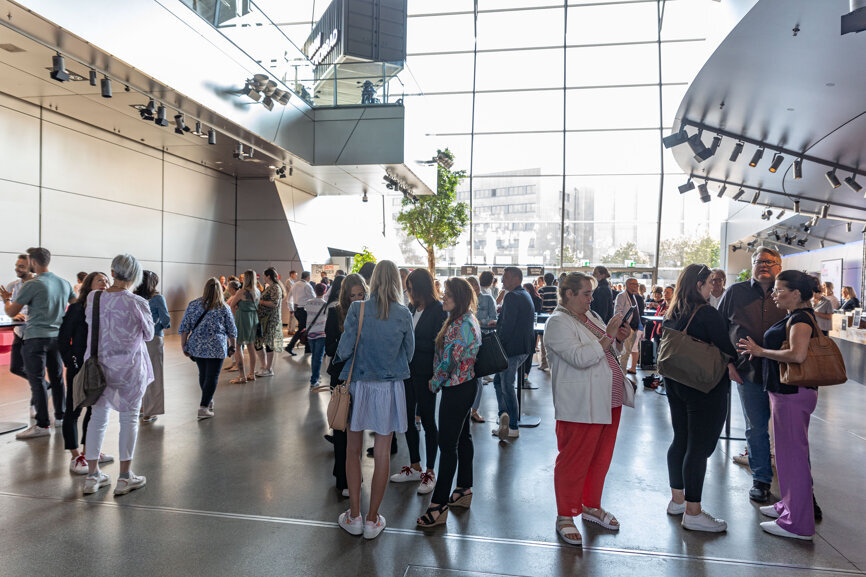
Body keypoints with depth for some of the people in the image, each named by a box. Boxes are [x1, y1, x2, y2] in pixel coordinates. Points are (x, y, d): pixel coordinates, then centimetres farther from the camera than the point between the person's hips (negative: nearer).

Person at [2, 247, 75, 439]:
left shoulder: (32, 285, -12)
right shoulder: (64, 284, 6)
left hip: (36, 338, -6)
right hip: (57, 336, 6)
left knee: (37, 380, -2)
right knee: (57, 377, 14)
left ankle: (42, 425, 0)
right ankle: (60, 417, 22)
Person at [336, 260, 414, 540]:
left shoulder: (357, 309, -11)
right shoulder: (403, 314, -7)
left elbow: (344, 350, -10)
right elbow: (409, 353, 3)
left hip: (358, 385, 0)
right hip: (389, 388, 0)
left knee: (353, 450, 15)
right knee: (382, 454, 9)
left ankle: (354, 516, 22)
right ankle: (372, 520, 19)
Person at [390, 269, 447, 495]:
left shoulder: (438, 310, -12)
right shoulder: (411, 307, 9)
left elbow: (436, 345, -16)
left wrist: (409, 341, -18)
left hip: (425, 374, -7)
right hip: (407, 370, 7)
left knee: (427, 421, 5)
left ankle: (430, 472, 20)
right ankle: (415, 467, 31)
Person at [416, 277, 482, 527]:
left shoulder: (462, 325, -22)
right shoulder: (465, 320, 10)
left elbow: (450, 361, -21)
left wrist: (435, 383, -7)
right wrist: (438, 381, 9)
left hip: (457, 389, -11)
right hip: (464, 386, 11)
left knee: (447, 445, -6)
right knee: (462, 437, 18)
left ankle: (439, 504, 2)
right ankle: (464, 490, 32)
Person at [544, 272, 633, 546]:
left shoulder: (590, 315, 13)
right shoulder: (558, 322, -14)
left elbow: (609, 352, 21)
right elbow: (580, 357, -26)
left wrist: (620, 338, 2)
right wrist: (609, 336, -22)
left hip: (608, 401, 9)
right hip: (580, 407, -9)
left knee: (600, 458, 19)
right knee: (574, 461, 1)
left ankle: (591, 506, 37)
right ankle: (565, 516, 17)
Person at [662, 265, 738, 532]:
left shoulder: (671, 314, 6)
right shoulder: (708, 314, -16)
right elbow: (727, 349, -10)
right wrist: (735, 365, 8)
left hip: (675, 385, 8)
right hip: (705, 388, -8)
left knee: (680, 441, 16)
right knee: (699, 447, -2)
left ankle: (677, 499, 28)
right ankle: (693, 513, 5)